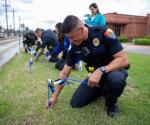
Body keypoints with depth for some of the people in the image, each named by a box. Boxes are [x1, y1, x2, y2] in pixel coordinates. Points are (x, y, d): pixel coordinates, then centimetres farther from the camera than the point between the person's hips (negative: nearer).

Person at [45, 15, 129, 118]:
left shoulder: (103, 33, -25)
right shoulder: (74, 47, -10)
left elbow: (124, 60, -26)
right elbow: (64, 73, -3)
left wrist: (101, 70, -38)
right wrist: (55, 96, -1)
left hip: (115, 69, -4)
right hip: (96, 74, 5)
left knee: (115, 79, -41)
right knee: (75, 103, -2)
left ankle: (111, 103, -5)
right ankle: (102, 90, 22)